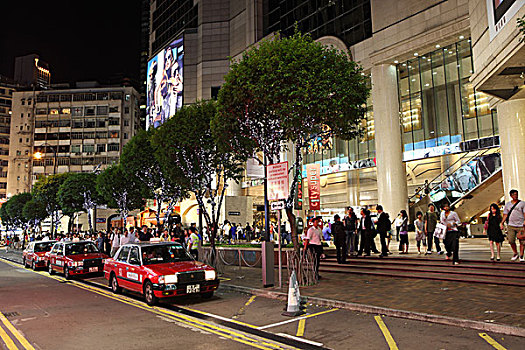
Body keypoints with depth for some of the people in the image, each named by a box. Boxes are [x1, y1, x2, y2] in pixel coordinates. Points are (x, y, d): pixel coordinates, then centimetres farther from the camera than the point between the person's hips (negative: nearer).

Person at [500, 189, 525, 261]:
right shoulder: (507, 204, 13)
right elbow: (505, 215, 13)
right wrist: (502, 223, 3)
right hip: (511, 225, 2)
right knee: (511, 240, -6)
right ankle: (515, 254, 15)